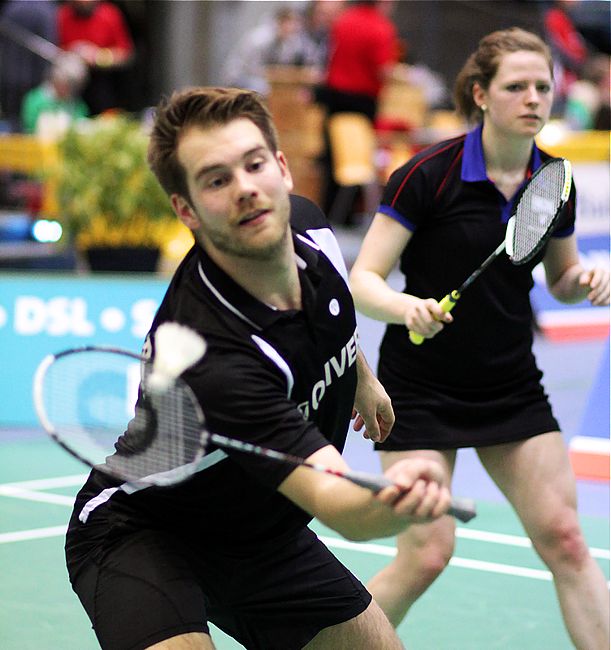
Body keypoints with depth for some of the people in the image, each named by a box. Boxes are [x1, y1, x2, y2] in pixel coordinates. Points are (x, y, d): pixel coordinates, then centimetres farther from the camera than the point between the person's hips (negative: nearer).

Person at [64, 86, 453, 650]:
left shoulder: (307, 227, -14)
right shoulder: (212, 356, -39)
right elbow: (336, 503, -45)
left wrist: (363, 377, 26)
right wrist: (391, 504, -65)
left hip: (262, 534, 8)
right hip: (144, 535, -8)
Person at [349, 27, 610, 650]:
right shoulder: (430, 173, -15)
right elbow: (363, 281, -15)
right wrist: (408, 307, -35)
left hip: (513, 389, 5)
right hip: (421, 389, -5)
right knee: (425, 555, -9)